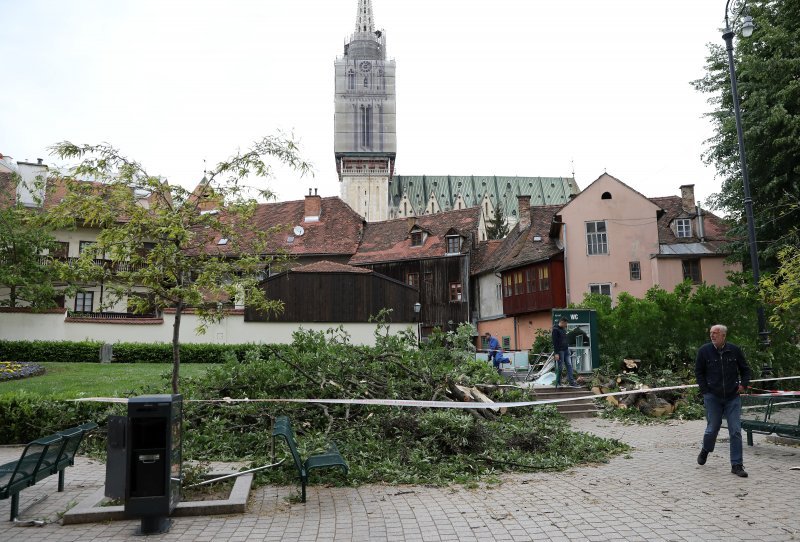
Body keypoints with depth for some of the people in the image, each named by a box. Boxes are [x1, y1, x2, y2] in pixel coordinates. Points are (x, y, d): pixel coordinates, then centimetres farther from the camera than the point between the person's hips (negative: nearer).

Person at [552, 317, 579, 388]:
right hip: (560, 351, -8)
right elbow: (554, 342, -16)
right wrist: (556, 353, -19)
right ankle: (558, 383, 8)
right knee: (559, 367, -2)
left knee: (569, 366, 3)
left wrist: (567, 347, 16)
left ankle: (571, 382, 3)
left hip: (566, 350, 8)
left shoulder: (564, 329, 14)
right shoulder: (555, 329, -12)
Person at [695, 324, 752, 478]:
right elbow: (698, 372, 3)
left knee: (736, 431, -1)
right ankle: (705, 450, 36)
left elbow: (745, 369, 12)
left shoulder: (734, 350, -2)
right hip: (712, 397, -1)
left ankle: (736, 465, 7)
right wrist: (705, 390, -3)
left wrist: (743, 384, -3)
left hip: (733, 397, 1)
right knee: (713, 428, 7)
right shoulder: (704, 350, -4)